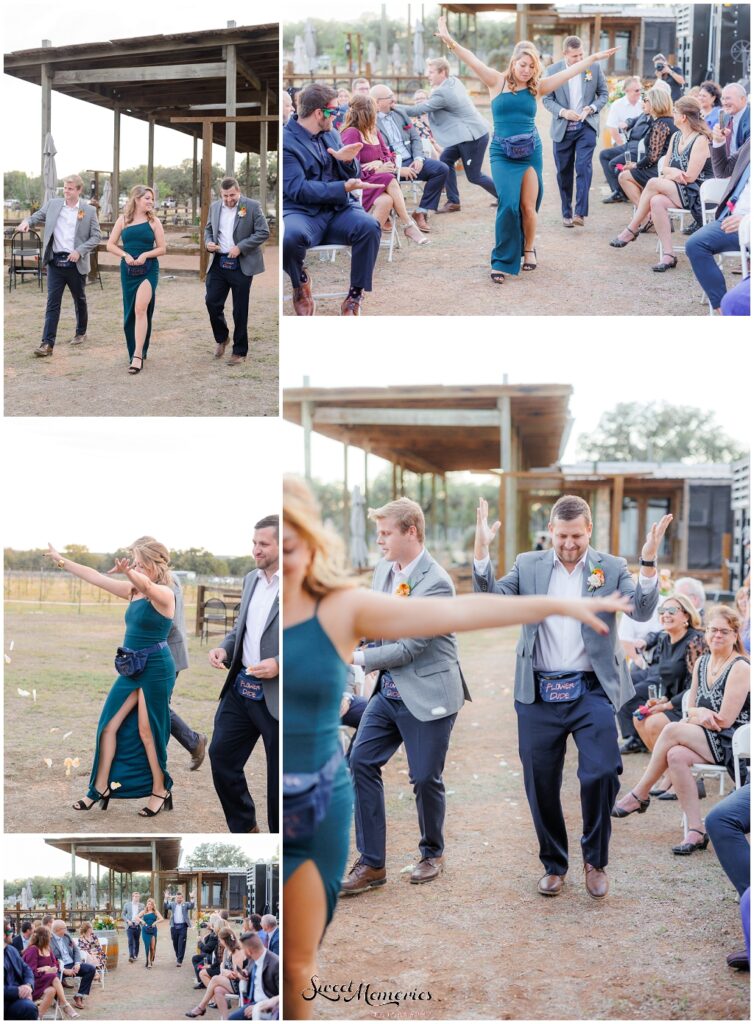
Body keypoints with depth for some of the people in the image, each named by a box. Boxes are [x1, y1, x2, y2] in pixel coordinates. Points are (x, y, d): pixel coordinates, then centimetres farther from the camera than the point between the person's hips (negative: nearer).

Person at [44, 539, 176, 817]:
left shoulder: (164, 594, -16)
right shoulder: (133, 591, 7)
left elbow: (145, 585, -39)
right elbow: (95, 577, 10)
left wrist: (128, 572, -60)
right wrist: (61, 560, 8)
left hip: (156, 669, -8)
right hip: (132, 668, 8)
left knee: (147, 732, 0)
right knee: (109, 725, 7)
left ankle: (160, 791, 16)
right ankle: (101, 788, 16)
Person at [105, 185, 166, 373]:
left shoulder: (154, 221, 2)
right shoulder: (123, 219, 5)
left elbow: (162, 248, 2)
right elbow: (110, 245, 6)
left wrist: (145, 254, -14)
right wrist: (125, 255, -11)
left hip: (149, 269, -3)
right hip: (128, 270, 3)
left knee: (141, 308, -19)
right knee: (130, 311, 8)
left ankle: (138, 356, -21)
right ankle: (134, 352, 25)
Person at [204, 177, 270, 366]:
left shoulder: (252, 206, -8)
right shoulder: (215, 207, 7)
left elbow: (264, 232, -10)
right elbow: (208, 229, 19)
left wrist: (241, 247, -18)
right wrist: (208, 242, -3)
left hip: (242, 265, -4)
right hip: (219, 263, 4)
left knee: (240, 310, 1)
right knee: (212, 302, -1)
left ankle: (239, 351, 13)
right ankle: (221, 338, 26)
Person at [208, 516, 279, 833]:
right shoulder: (251, 579, 10)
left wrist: (279, 664, -24)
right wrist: (224, 649, 3)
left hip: (276, 697, -7)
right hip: (240, 688, 7)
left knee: (279, 777, 5)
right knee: (221, 756, 12)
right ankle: (245, 828, 31)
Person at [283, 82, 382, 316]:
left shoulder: (331, 134, 16)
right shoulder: (286, 141, -5)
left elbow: (351, 177, 19)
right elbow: (297, 189, -16)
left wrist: (348, 161, -6)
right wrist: (344, 188, -24)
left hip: (338, 209, 5)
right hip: (302, 211, -5)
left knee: (370, 226, -27)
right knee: (289, 237, -39)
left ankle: (355, 296, -13)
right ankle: (300, 282, -3)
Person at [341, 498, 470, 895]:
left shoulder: (435, 584, -21)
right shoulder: (383, 569, 4)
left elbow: (408, 649, -22)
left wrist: (356, 658, -15)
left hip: (428, 696, -7)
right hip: (389, 691, 7)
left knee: (425, 777, 4)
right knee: (361, 762, -1)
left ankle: (432, 854, 30)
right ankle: (371, 862, 7)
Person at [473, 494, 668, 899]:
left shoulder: (611, 568, 3)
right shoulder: (528, 565, 6)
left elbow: (642, 611, -9)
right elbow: (492, 600, -5)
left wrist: (649, 562, -25)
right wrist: (481, 552, -19)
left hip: (591, 691, -1)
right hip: (538, 694, 2)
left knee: (602, 774, -14)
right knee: (540, 785, 7)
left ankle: (595, 861, 10)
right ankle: (553, 865, 27)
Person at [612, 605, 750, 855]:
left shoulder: (740, 668, -9)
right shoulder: (701, 663, 13)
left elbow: (725, 720, -14)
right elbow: (690, 710, 14)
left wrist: (696, 715, -2)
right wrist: (701, 714, -8)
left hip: (731, 743, -6)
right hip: (704, 741, 6)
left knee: (671, 730, -25)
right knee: (676, 756, -27)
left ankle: (640, 795, -10)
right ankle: (696, 831, -24)